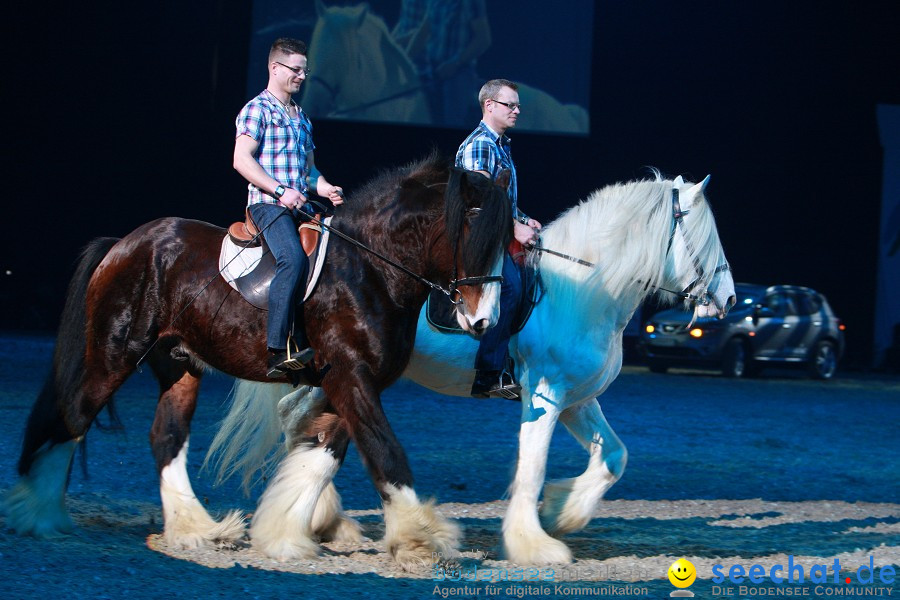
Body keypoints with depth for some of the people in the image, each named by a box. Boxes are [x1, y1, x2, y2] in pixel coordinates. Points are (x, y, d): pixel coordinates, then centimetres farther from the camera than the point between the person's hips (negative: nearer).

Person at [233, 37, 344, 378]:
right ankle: (278, 349, -39)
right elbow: (242, 160, -12)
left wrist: (326, 190, 8)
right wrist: (281, 191, -20)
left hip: (300, 207, 9)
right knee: (294, 259, -31)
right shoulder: (258, 110, 0)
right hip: (268, 205, -9)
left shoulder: (301, 118, 25)